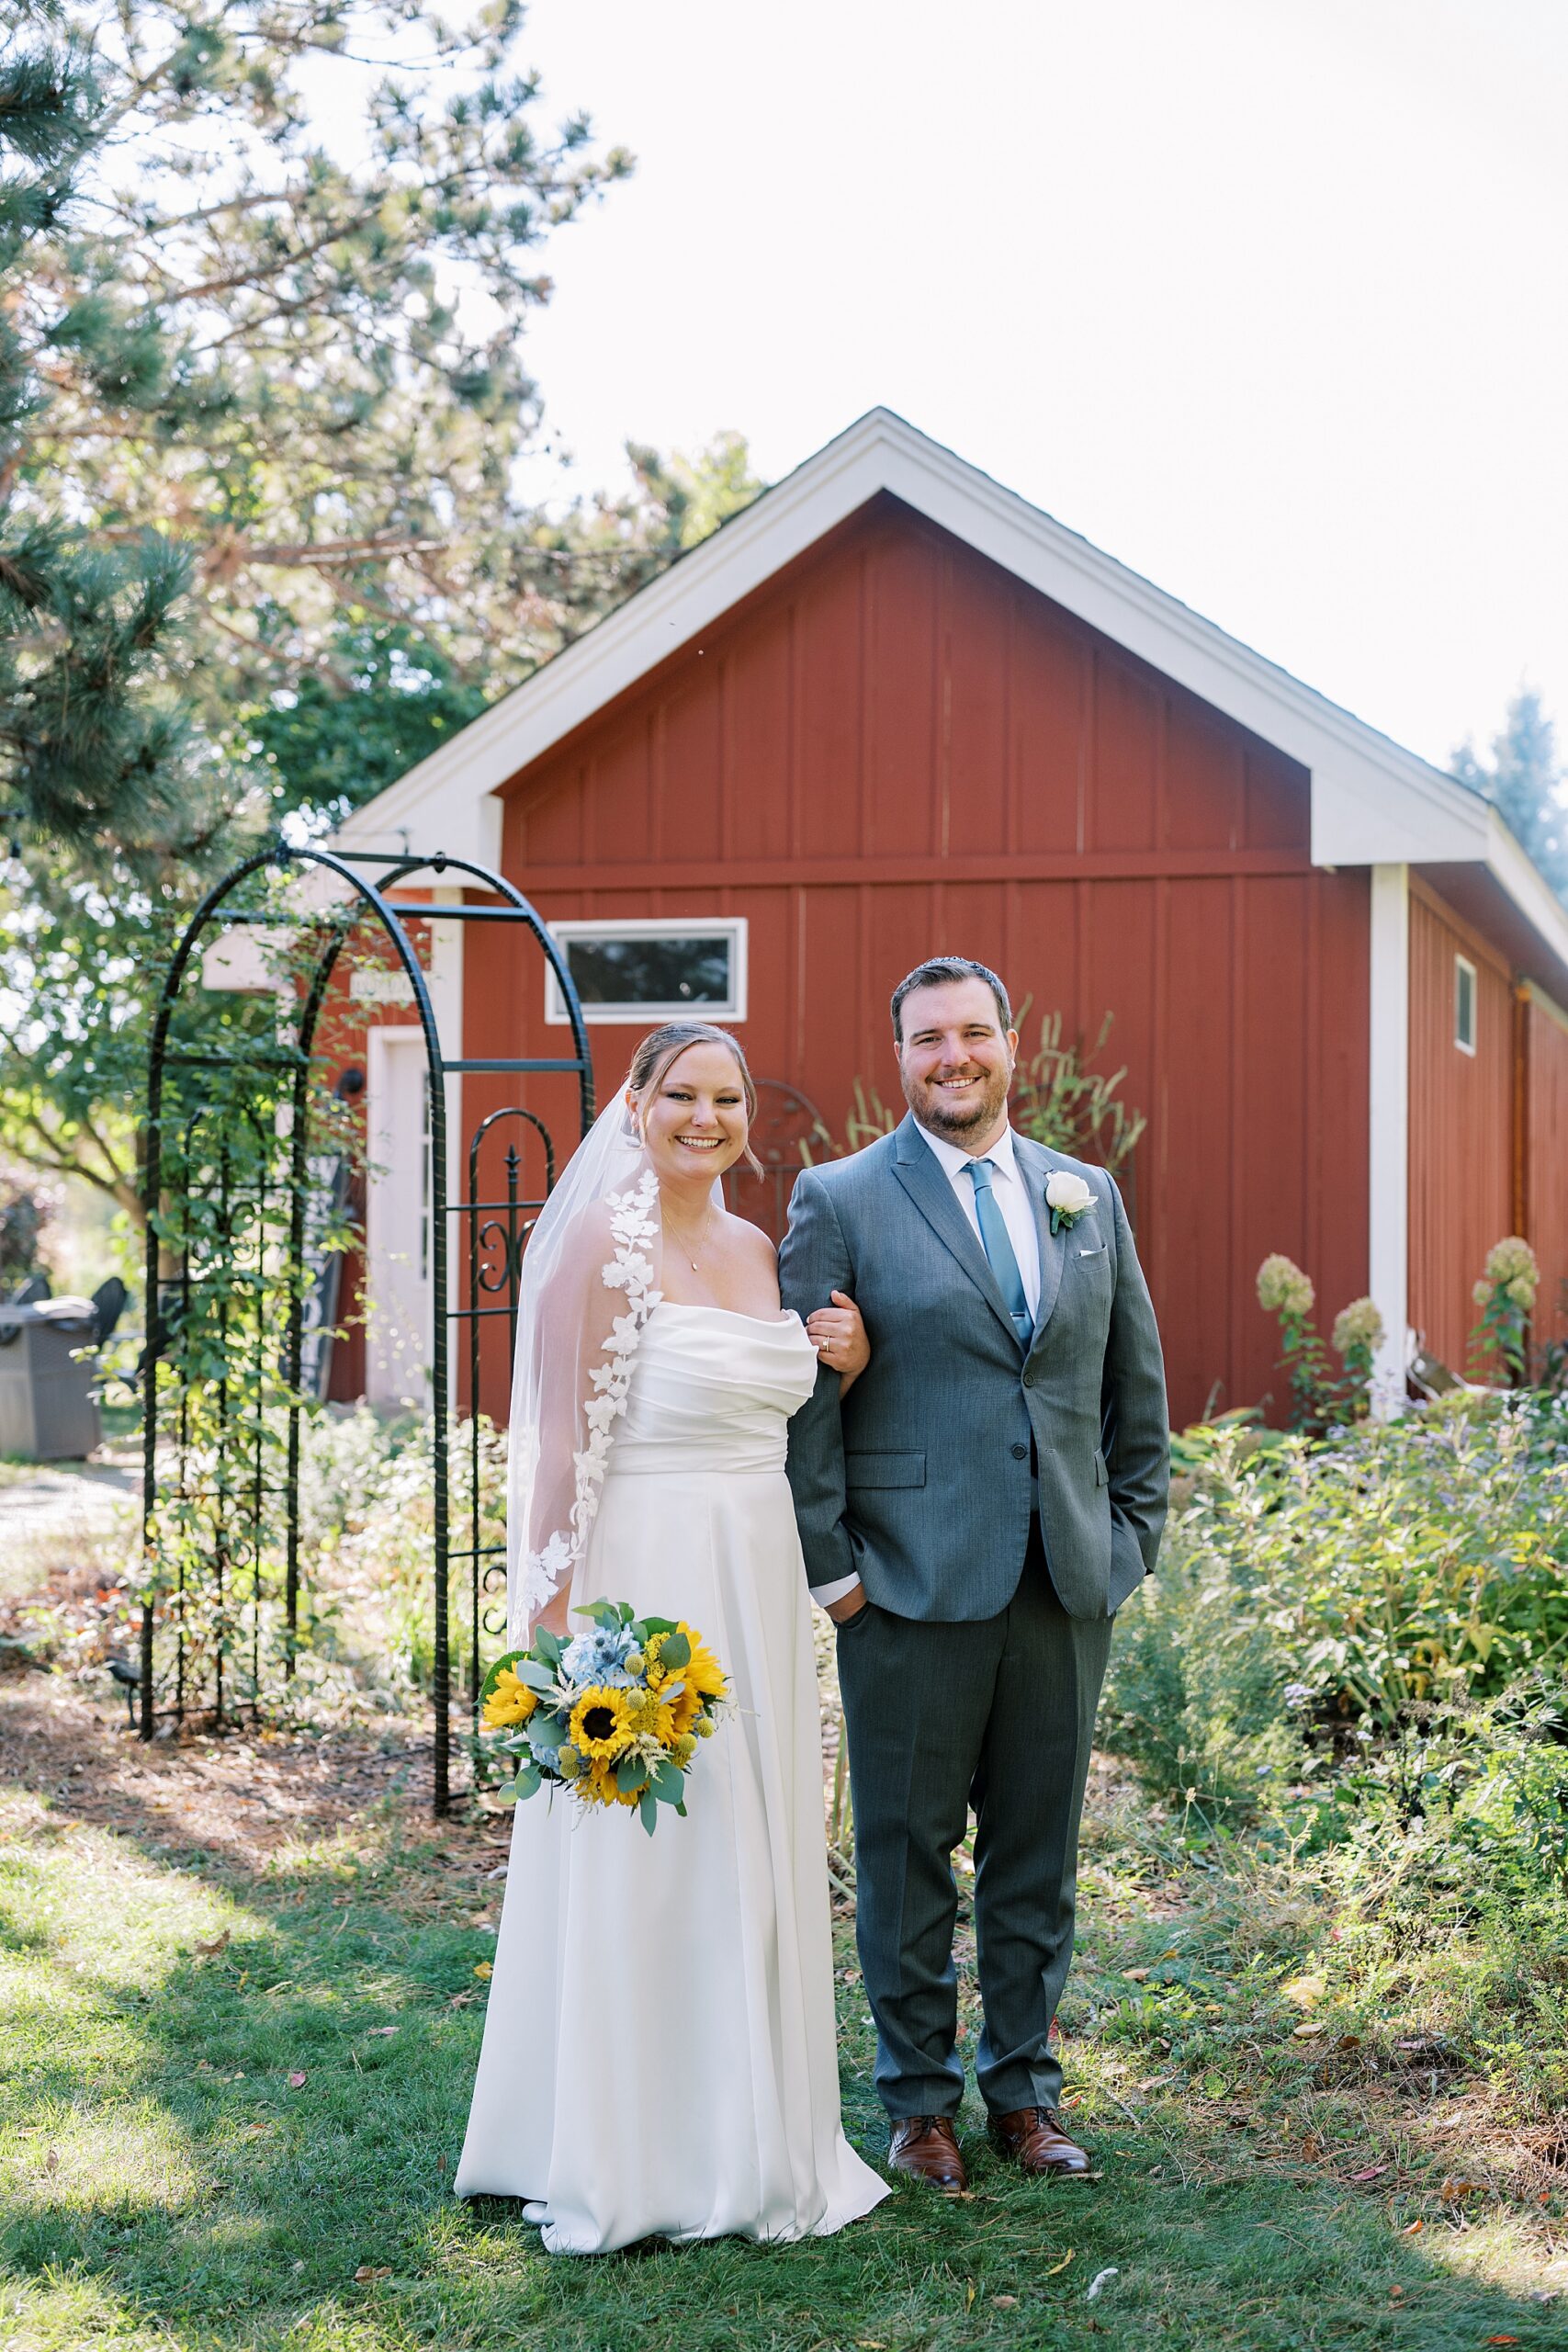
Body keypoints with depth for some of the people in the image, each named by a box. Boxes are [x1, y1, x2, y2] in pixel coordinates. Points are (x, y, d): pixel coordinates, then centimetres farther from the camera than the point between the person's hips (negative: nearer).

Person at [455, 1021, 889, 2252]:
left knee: (750, 1860, 13)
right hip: (641, 1584, -7)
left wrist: (851, 1358, 3)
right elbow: (565, 1447, -14)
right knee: (635, 1861, 1)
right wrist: (562, 1626, -19)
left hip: (758, 1586, 7)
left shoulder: (761, 1252, 10)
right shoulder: (604, 1248, -11)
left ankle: (744, 2140, 27)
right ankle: (623, 2159, 15)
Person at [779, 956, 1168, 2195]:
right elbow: (804, 1397, -4)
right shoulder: (840, 1200, -2)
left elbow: (1137, 1386, 16)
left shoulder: (1088, 1195, 11)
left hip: (1068, 1584, 4)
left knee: (1039, 1849, 11)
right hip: (914, 1586, -3)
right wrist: (829, 1566, -7)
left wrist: (1134, 1537, 10)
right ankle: (919, 2099, 20)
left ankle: (1025, 2086, 25)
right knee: (908, 1852, 5)